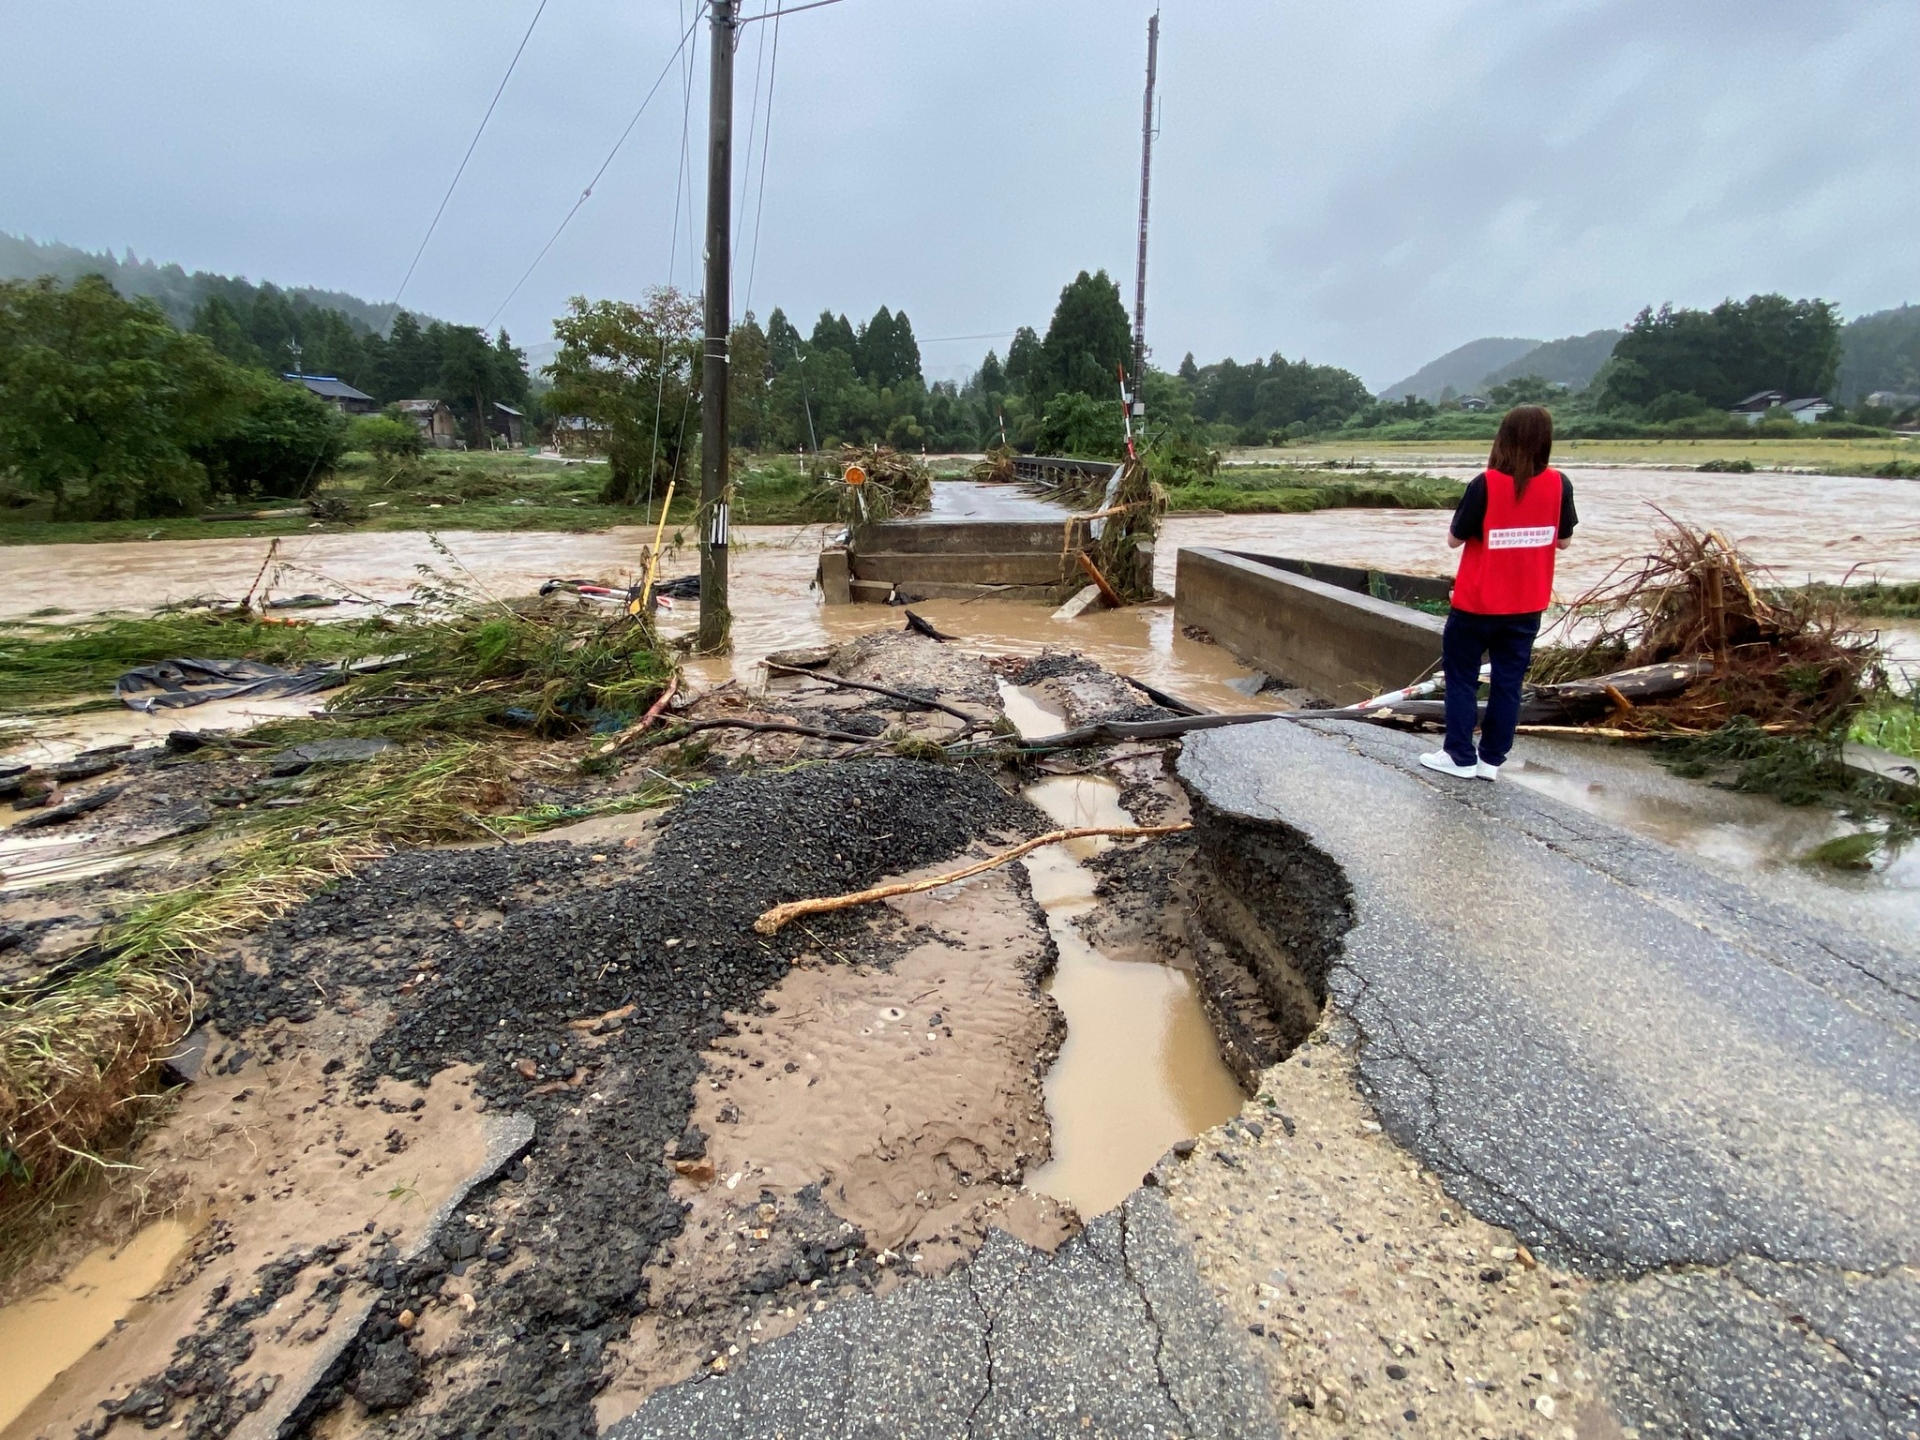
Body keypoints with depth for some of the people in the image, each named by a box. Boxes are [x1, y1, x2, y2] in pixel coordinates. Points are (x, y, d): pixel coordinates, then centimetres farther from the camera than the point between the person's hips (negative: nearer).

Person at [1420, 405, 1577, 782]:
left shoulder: (1485, 484, -17)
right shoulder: (1559, 485, -5)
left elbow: (1454, 539, -9)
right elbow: (1563, 541, 5)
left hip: (1476, 603, -3)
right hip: (1526, 607, 4)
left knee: (1462, 677, 9)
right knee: (1508, 682, 10)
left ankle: (1460, 757, 13)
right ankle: (1491, 759, 16)